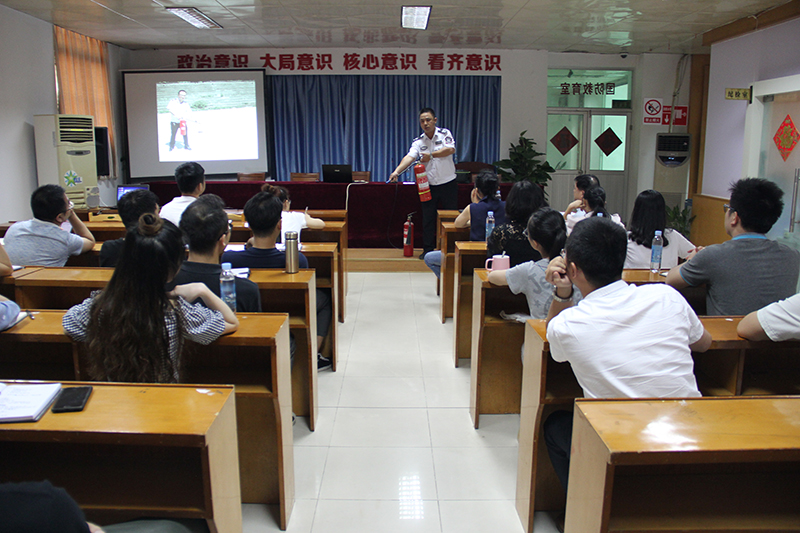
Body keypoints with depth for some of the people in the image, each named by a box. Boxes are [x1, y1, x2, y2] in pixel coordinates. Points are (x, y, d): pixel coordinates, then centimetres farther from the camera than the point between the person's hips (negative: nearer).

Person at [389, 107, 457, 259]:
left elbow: (451, 149, -16)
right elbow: (409, 157, -12)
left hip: (448, 184, -2)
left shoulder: (445, 133, 0)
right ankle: (428, 249, 15)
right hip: (428, 186, 2)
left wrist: (431, 155, -15)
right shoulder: (418, 142, 3)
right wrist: (397, 171, -29)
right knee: (428, 218, 4)